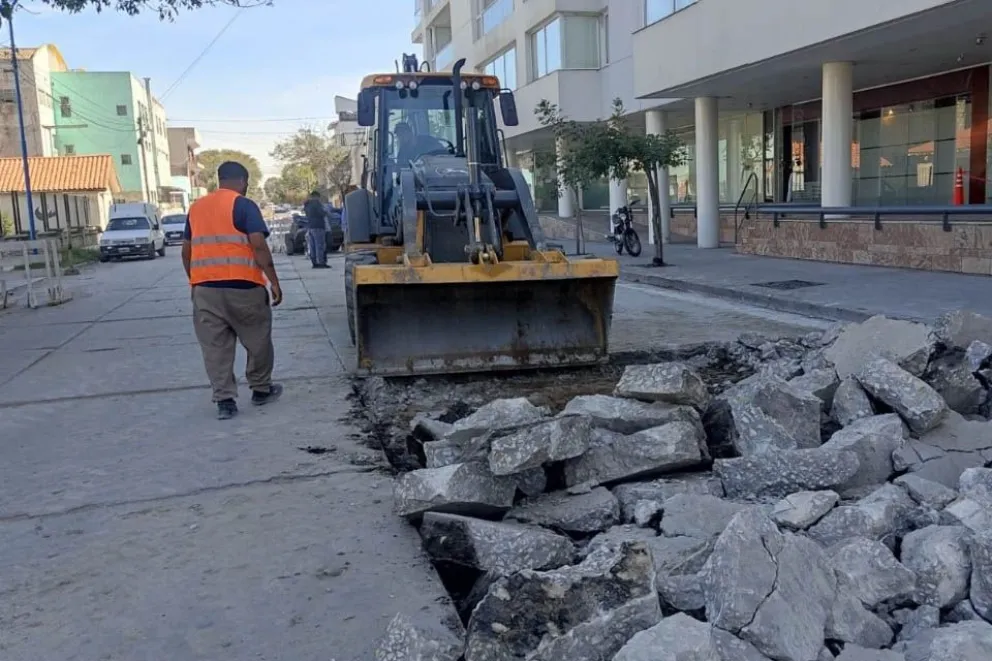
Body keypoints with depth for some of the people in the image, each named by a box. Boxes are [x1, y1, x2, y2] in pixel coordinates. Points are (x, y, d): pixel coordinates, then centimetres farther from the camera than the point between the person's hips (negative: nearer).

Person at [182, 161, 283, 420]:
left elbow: (187, 251, 17)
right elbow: (259, 246, -13)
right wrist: (274, 281, -9)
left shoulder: (196, 208, 14)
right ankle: (261, 390, 24)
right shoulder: (244, 205, -4)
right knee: (257, 341, 13)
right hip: (242, 286, -4)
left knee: (215, 347, 8)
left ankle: (224, 400, 7)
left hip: (205, 288, 5)